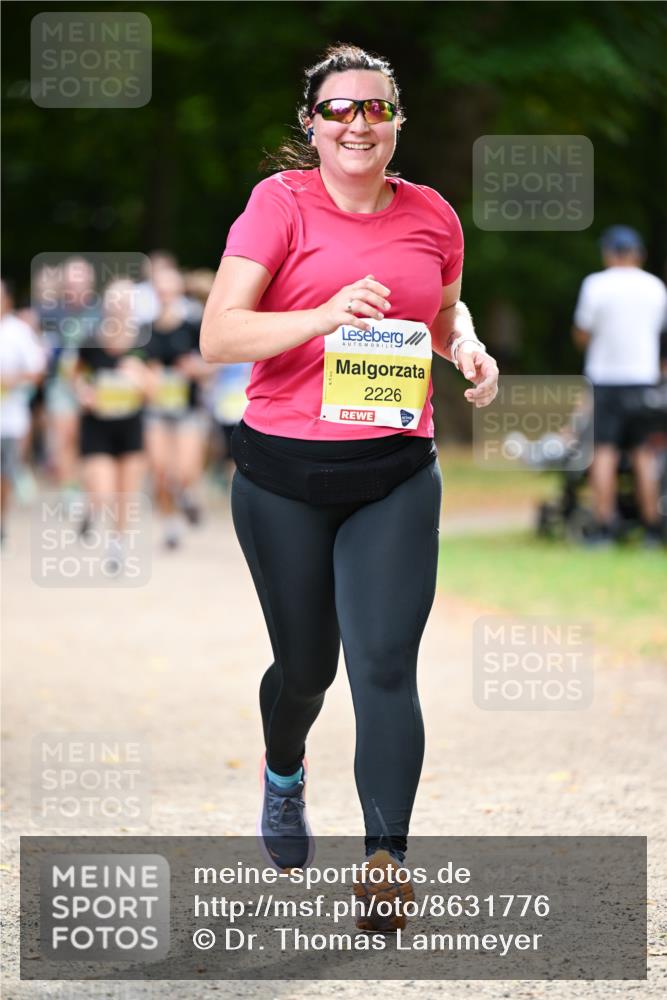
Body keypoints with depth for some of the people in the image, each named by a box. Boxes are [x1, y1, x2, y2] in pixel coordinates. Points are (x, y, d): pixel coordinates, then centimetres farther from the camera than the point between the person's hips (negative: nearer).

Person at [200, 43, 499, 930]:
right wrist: (326, 315, -25)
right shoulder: (281, 203, -6)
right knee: (306, 665, 13)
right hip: (284, 472, -2)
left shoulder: (432, 216, 6)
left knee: (385, 667, -9)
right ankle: (284, 776, 46)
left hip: (396, 474, 2)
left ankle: (386, 864, -9)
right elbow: (218, 334, -12)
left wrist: (469, 348, 3)